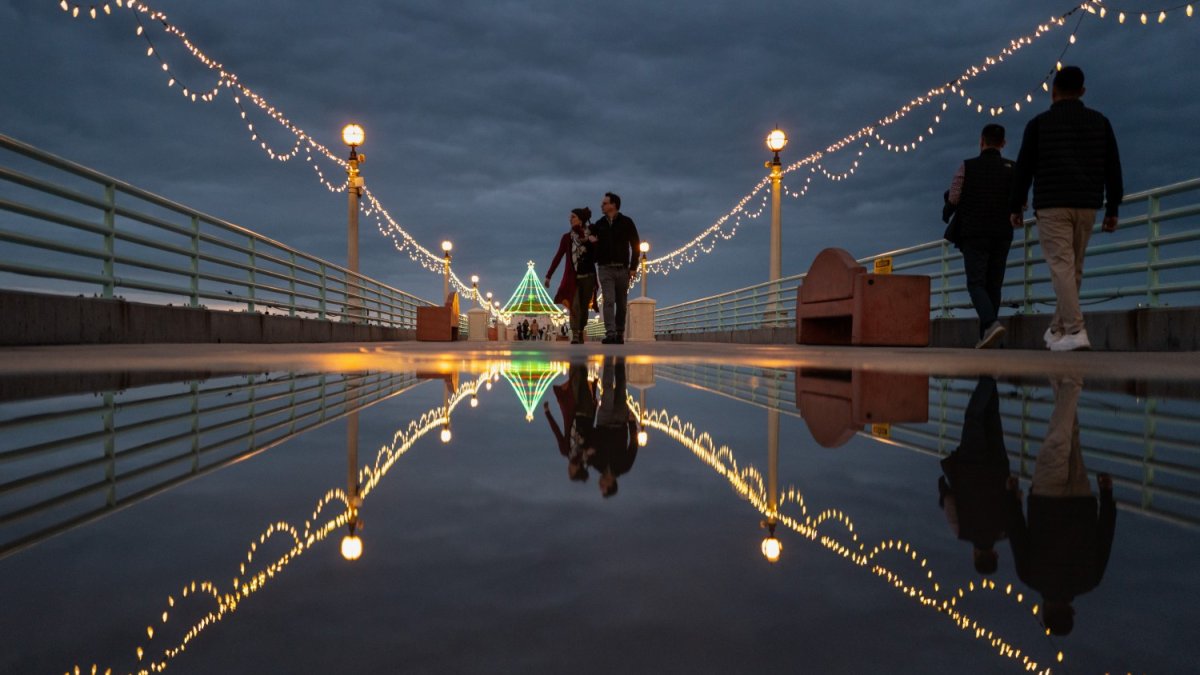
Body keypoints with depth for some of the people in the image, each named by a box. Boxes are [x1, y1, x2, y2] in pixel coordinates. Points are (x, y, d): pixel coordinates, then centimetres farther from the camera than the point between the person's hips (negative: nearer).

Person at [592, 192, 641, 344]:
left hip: (622, 269, -1)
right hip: (605, 269, 1)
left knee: (621, 303, 4)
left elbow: (635, 245, 1)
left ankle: (620, 334, 13)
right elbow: (594, 245, 17)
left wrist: (633, 267, -5)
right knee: (609, 301, -12)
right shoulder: (599, 224, 10)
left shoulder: (626, 222, 2)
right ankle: (610, 334, -18)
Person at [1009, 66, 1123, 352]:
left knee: (1061, 266, -9)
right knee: (1074, 268, 13)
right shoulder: (1099, 122, 10)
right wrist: (1112, 208, 13)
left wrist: (1015, 207, 9)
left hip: (1051, 204, -4)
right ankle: (1057, 329, 20)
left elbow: (1024, 168, 1)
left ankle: (1075, 331, -21)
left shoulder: (1039, 123, 2)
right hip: (1086, 204, 4)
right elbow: (1113, 167, 9)